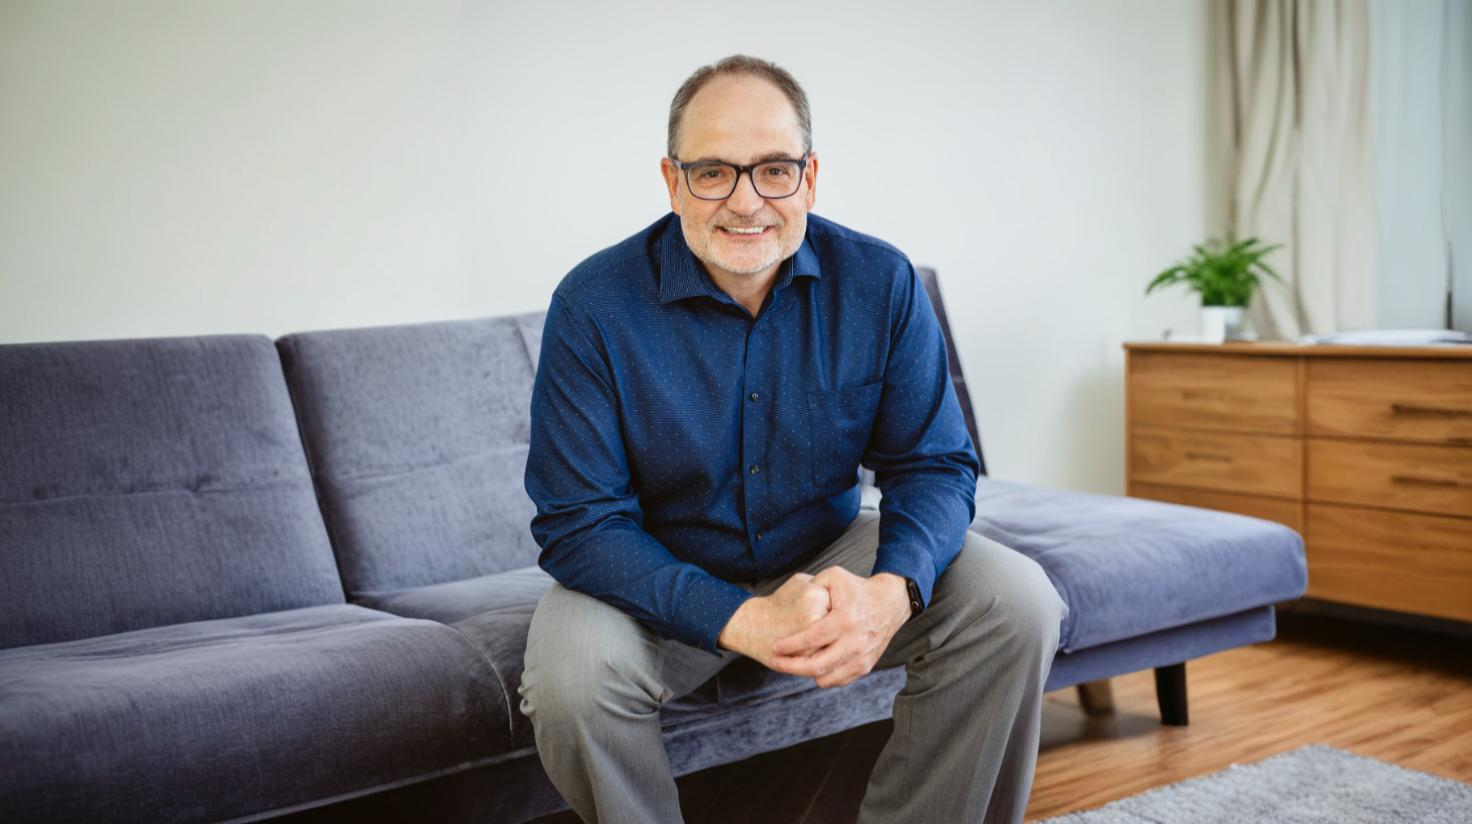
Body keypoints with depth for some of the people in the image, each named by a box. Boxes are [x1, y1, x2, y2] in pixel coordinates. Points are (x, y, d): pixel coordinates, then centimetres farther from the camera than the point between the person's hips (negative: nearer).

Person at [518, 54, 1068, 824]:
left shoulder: (881, 283, -10)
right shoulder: (593, 305, -18)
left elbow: (933, 464, -7)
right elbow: (580, 523, -20)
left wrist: (891, 591, -31)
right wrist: (740, 620, -35)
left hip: (826, 554, 3)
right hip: (664, 580, -2)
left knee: (1018, 601, -18)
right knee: (570, 672, -33)